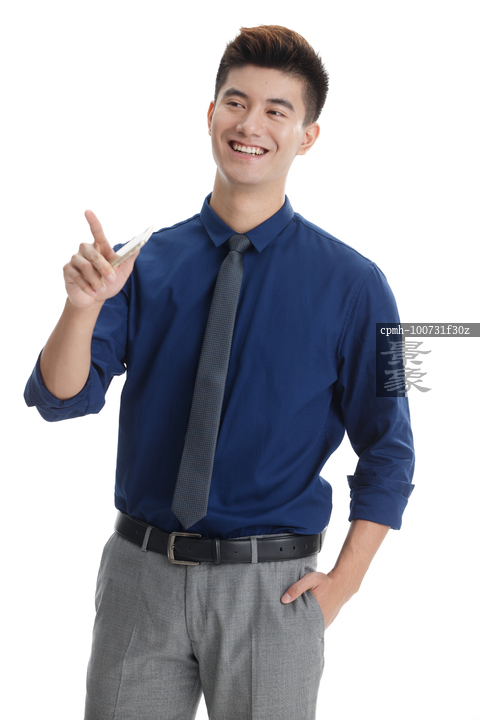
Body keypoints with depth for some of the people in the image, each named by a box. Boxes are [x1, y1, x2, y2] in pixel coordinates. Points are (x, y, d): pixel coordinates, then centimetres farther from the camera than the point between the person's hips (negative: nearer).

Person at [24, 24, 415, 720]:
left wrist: (342, 582, -5)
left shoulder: (351, 283, -5)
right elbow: (60, 399, -4)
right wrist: (83, 304, -22)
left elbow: (388, 452, 0)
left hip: (272, 585, -1)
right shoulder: (148, 261, 1)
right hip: (141, 570, 2)